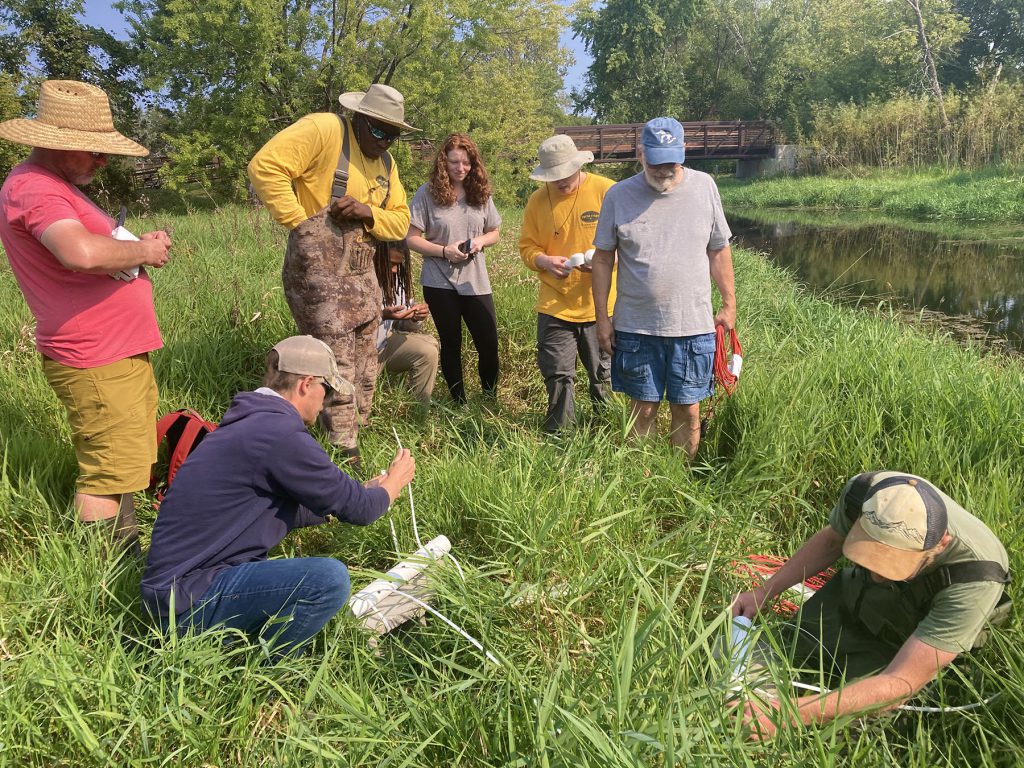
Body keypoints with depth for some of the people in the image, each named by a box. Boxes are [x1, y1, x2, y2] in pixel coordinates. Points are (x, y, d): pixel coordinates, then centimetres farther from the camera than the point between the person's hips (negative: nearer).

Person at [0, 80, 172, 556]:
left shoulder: (54, 185, 19)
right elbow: (83, 253, -35)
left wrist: (139, 246, 4)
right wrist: (143, 251, -17)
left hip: (119, 354, 11)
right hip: (98, 363, -11)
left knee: (124, 467, 20)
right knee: (106, 478, -5)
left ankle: (127, 557, 33)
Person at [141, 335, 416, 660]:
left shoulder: (250, 423, 11)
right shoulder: (280, 435, -20)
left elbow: (287, 510, 24)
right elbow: (357, 508, -11)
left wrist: (364, 493, 30)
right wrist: (392, 485, 11)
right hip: (189, 600, -10)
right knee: (329, 578, -24)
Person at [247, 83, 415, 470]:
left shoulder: (385, 163, 16)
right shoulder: (323, 130, -9)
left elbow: (400, 221, 13)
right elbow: (265, 166, -18)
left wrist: (368, 213, -8)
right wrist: (299, 222, -17)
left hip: (362, 275, 8)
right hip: (319, 274, -8)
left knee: (364, 374, 13)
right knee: (337, 374, -7)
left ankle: (353, 440, 27)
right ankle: (345, 455, 5)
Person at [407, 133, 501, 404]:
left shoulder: (480, 193, 5)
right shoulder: (427, 193, -6)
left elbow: (494, 233, 14)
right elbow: (412, 239, -6)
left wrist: (480, 241, -8)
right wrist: (444, 251, -20)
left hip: (475, 282, 3)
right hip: (440, 282, -2)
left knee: (489, 344, 2)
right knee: (451, 344, 10)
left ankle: (491, 399, 22)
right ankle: (459, 402, 25)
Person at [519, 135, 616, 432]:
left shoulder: (608, 191, -7)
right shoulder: (538, 200, 1)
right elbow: (527, 246, 6)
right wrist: (545, 261, -16)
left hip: (601, 304, -1)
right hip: (555, 305, 1)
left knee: (603, 376, 14)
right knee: (557, 377, 6)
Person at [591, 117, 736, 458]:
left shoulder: (704, 186, 2)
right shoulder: (619, 195, -2)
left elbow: (719, 250, 10)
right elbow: (603, 257, 3)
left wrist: (729, 304, 9)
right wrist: (602, 317, 1)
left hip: (694, 325, 1)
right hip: (636, 327, -1)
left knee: (688, 410, 9)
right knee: (643, 408, 9)